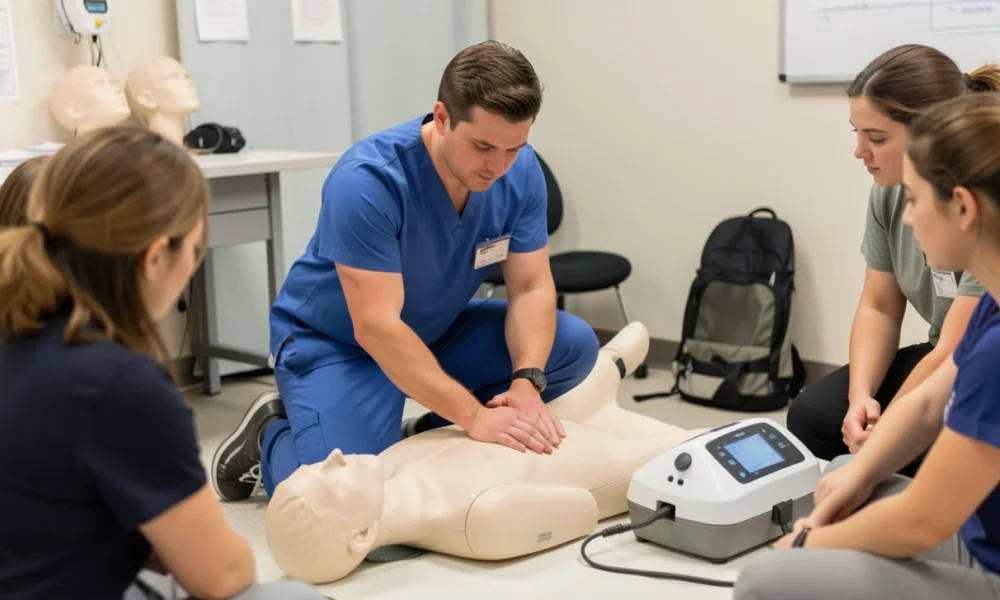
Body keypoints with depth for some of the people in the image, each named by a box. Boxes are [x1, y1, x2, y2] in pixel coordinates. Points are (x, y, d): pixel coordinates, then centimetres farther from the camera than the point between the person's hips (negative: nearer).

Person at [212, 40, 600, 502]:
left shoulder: (521, 171, -14)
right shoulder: (367, 180, -31)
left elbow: (531, 288, -11)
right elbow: (375, 327, -34)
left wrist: (526, 384, -30)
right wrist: (474, 416, -40)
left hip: (439, 331, 6)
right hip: (335, 343, -6)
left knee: (573, 344, -12)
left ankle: (427, 439, 5)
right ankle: (270, 434, 9)